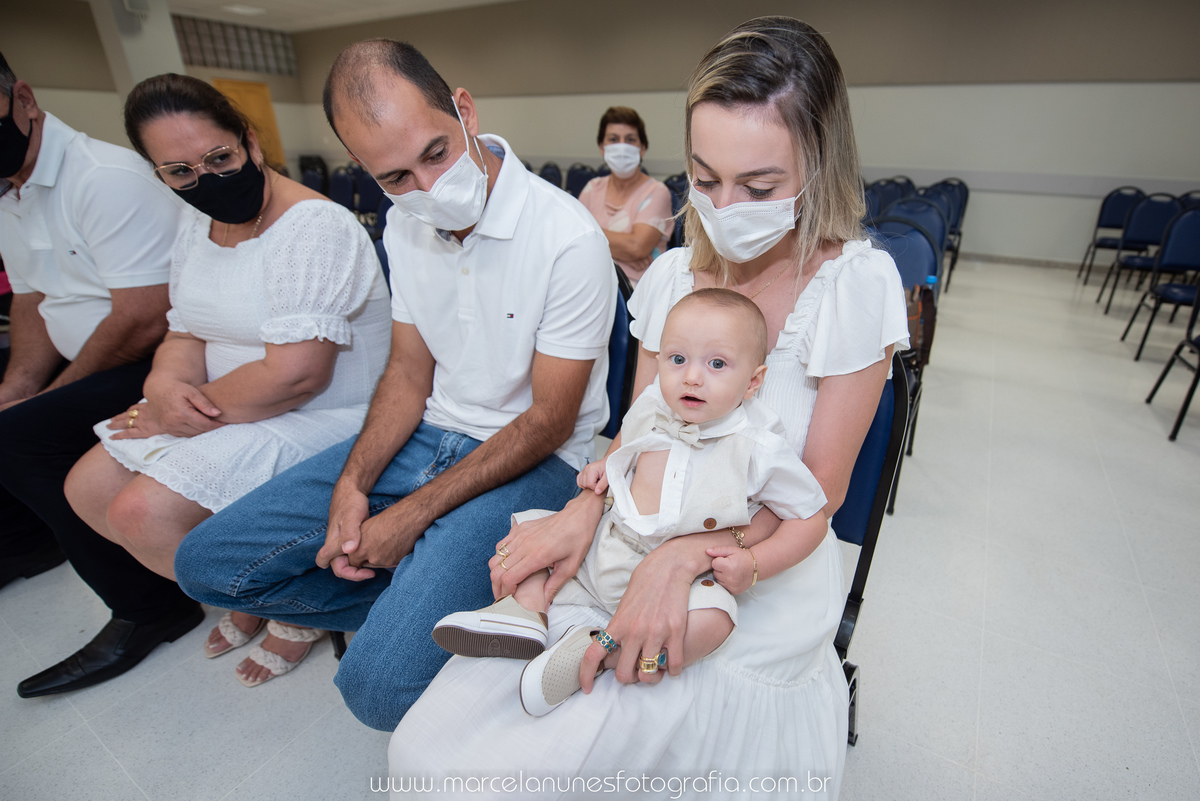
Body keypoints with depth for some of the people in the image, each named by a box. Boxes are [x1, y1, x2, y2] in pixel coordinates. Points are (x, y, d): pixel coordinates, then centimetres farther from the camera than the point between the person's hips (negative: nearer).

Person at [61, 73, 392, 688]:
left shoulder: (316, 228, -20)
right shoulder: (197, 226, 9)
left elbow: (294, 374, -26)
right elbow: (186, 335, 12)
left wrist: (195, 411, -13)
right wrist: (168, 382, -11)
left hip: (320, 419, -9)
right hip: (222, 410, 9)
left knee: (143, 513, -18)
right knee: (87, 488, 8)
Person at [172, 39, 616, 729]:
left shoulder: (570, 239, -19)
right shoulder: (406, 224, 3)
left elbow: (549, 420, -15)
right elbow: (410, 371, 8)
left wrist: (414, 513, -14)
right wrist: (353, 484, -6)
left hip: (533, 459, -6)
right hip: (427, 437, 7)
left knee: (380, 685, -23)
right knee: (207, 564, 4)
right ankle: (420, 602, 8)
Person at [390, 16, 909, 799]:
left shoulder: (858, 283, -10)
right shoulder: (672, 274, 3)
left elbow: (817, 491, -10)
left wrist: (682, 556, -24)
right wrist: (587, 507, -13)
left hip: (762, 567, -3)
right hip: (642, 542, 4)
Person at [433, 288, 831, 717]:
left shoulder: (759, 449, -14)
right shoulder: (652, 406, -2)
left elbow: (811, 518, -5)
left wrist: (753, 565, -16)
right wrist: (605, 467, 1)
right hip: (601, 551, 5)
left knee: (710, 621, -35)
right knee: (529, 522, 5)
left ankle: (595, 650, -22)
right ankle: (528, 606, -10)